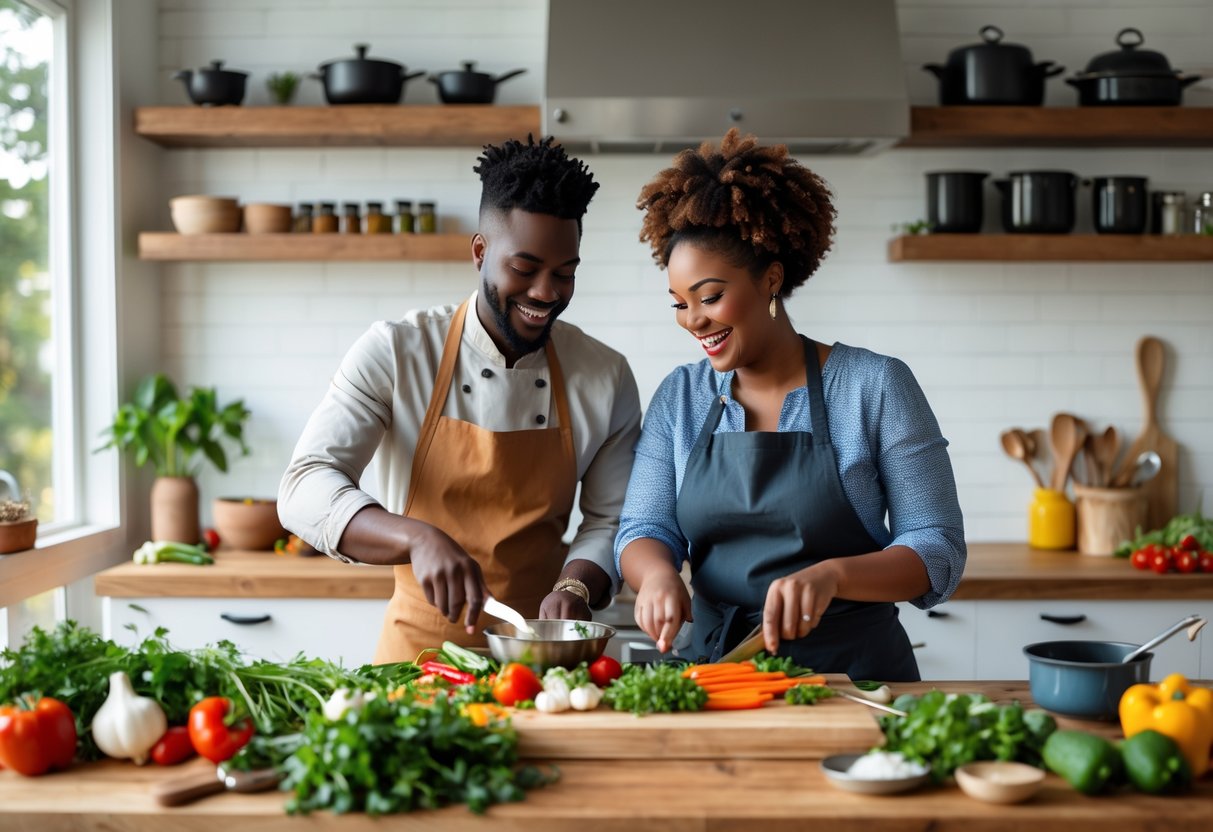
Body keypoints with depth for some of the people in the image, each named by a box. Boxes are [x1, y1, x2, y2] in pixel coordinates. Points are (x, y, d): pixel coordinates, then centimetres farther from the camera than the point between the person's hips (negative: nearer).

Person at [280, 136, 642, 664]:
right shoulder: (395, 354, -4)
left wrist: (576, 586, -10)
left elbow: (609, 520, 12)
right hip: (419, 650, -2)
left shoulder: (606, 378, 4)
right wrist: (419, 538, -29)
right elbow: (304, 491, -12)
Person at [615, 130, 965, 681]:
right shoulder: (679, 399, 10)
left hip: (856, 672, -3)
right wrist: (658, 572, -16)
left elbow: (938, 552, -4)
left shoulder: (876, 386, -2)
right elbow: (643, 529, 7)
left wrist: (831, 575, -21)